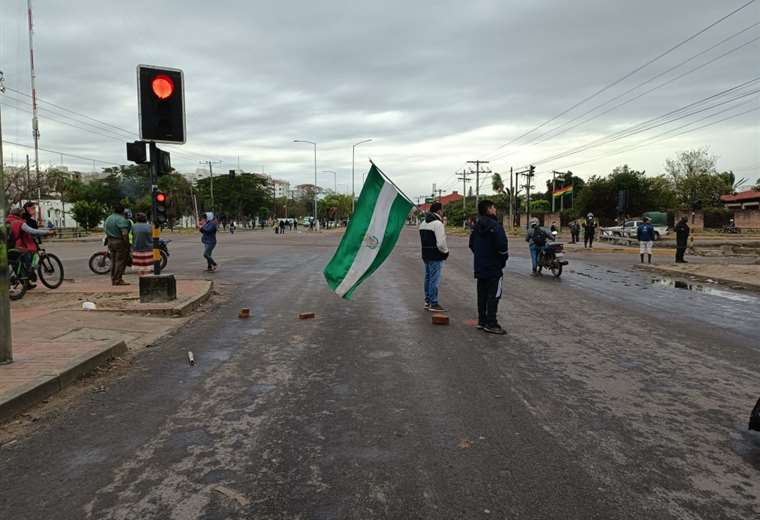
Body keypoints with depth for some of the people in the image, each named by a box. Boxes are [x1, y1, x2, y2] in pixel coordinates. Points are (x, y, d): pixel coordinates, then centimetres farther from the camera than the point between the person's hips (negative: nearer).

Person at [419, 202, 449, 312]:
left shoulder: (423, 223, 13)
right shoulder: (438, 223, -17)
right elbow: (441, 243, -22)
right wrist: (446, 251, -3)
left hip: (426, 254, 9)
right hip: (436, 256, -9)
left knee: (428, 278, 16)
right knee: (434, 279, -3)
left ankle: (427, 302, 24)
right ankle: (433, 304, 1)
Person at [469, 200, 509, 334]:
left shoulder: (476, 226, 10)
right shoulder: (495, 226, -16)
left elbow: (472, 245, 17)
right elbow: (502, 246, -22)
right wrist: (504, 258, -5)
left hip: (480, 267, 8)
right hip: (494, 267, -8)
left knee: (482, 294, 13)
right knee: (493, 295, -4)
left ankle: (482, 321, 19)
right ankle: (491, 324, -3)